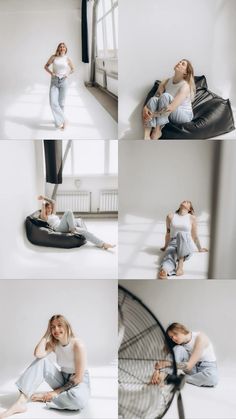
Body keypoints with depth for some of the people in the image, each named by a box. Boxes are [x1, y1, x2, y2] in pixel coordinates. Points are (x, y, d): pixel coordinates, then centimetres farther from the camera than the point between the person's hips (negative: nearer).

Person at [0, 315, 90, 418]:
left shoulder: (77, 345, -22)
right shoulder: (53, 344, -4)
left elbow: (78, 377, -21)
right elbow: (38, 354, -26)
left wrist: (57, 392, -20)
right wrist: (46, 334, -16)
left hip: (80, 381, -5)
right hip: (63, 379, 5)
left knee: (78, 399, -43)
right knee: (41, 361, -16)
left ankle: (43, 396, -18)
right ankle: (20, 402, -22)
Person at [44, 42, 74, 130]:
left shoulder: (67, 59, 2)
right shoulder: (54, 57, 0)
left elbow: (72, 69, 18)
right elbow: (46, 66, 9)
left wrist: (67, 74, 0)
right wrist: (51, 73, -8)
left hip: (63, 81, 0)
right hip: (54, 82, 0)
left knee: (61, 103, 5)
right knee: (53, 102, -14)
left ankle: (60, 120, 22)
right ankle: (61, 120, -5)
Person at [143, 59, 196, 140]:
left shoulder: (185, 86, -20)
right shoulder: (165, 82, -1)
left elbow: (172, 107, -31)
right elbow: (156, 97, -5)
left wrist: (153, 115, -35)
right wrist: (145, 107, -26)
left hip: (184, 115, -5)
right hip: (166, 114, 5)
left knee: (165, 96, -30)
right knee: (153, 99, -25)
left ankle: (157, 131, -29)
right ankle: (146, 136, -38)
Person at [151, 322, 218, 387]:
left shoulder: (200, 337, -25)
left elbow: (189, 365, -32)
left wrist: (167, 364, -40)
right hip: (192, 369, 3)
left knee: (213, 377, -41)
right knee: (178, 349, -24)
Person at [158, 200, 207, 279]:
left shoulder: (192, 218, 7)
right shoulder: (170, 216, 11)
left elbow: (194, 235, 17)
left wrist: (200, 248, 26)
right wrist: (165, 246, 33)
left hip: (186, 246, -1)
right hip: (172, 244, 1)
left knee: (181, 234, -38)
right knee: (169, 258, -36)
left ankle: (181, 264, -41)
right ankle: (164, 271, -70)